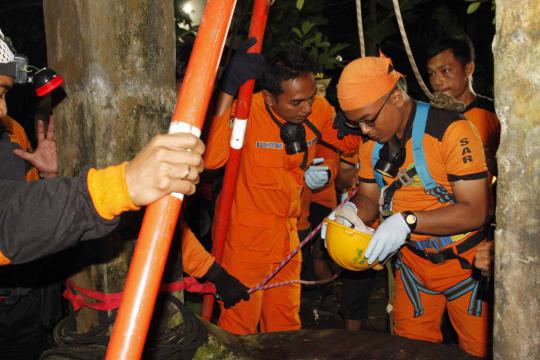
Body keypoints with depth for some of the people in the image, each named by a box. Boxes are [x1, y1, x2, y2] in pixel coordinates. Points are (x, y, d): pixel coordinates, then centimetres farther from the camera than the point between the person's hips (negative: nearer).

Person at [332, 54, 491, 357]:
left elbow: (474, 210, -26)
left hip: (466, 261, -5)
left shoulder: (451, 130, -23)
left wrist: (407, 221, -35)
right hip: (413, 260, 5)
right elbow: (369, 198, 6)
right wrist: (351, 212, -17)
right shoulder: (371, 143, -2)